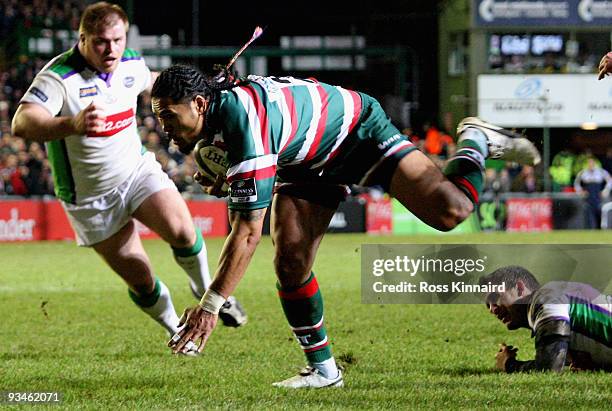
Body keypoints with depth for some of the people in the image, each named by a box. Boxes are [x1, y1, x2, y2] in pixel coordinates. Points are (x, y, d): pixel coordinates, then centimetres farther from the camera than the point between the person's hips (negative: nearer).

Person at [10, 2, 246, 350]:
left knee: (182, 231, -21)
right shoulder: (60, 77, -26)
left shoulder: (132, 64, -6)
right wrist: (73, 124, -61)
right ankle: (176, 329, 27)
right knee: (141, 281, -2)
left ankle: (206, 290, 9)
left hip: (138, 169, 4)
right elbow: (22, 123, -44)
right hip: (91, 198, -4)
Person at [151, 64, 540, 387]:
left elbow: (249, 231, -41)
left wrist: (210, 306, -39)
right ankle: (323, 369, 3)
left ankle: (476, 142, 11)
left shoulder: (245, 117, -41)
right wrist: (222, 178, -10)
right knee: (290, 262, -11)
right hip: (307, 162, 7)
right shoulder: (215, 113, -15)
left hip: (361, 134, -7)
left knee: (448, 211, -21)